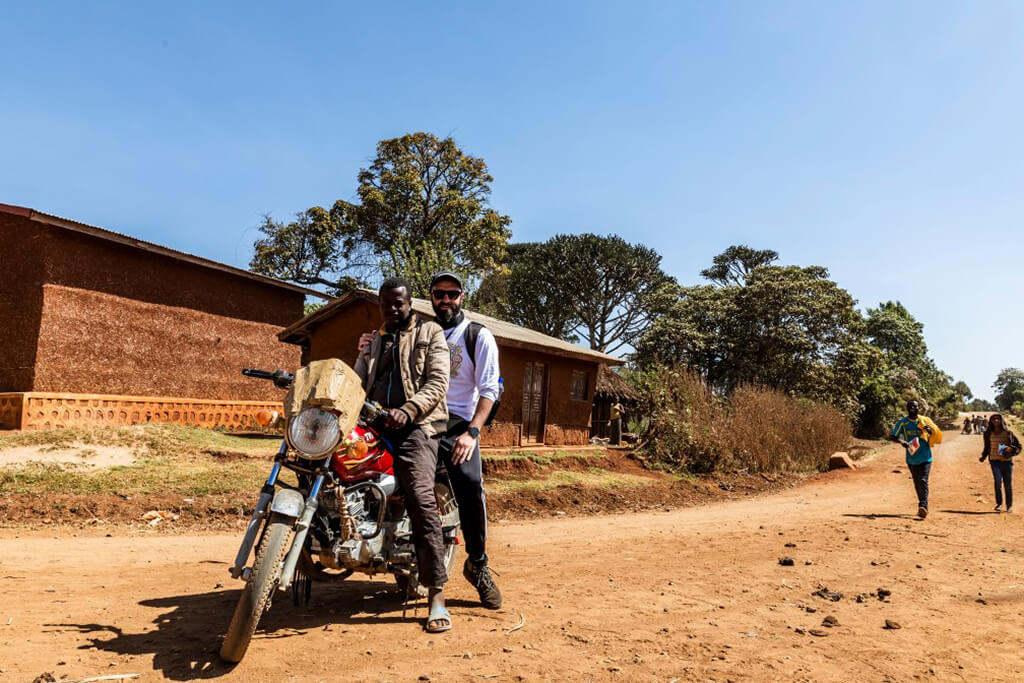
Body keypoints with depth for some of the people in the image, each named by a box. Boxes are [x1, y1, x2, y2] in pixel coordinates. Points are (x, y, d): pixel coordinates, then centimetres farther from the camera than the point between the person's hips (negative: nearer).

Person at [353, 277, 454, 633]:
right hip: (375, 426, 7)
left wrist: (407, 411, -18)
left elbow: (437, 382, -2)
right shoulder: (372, 343, 27)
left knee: (421, 498, -21)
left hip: (415, 426, -6)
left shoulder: (430, 333, 10)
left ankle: (436, 595, -20)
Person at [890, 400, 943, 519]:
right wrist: (901, 442, -26)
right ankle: (923, 507, 24)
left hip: (925, 457, -2)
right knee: (917, 483, 11)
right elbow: (893, 436, -5)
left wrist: (930, 430, -18)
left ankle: (923, 506, -18)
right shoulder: (902, 422, -1)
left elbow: (936, 434, 4)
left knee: (923, 481, -13)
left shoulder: (925, 420, 0)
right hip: (911, 458, 2)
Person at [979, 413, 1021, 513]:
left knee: (1008, 484, 3)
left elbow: (1018, 446, 10)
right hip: (995, 461, 0)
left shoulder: (1009, 433, 4)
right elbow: (987, 447, 21)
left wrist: (1012, 452, -9)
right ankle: (999, 504, -7)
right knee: (998, 481, -16)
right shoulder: (988, 434, 9)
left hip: (1007, 461, 0)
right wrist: (983, 457, 7)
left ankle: (1009, 505, 18)